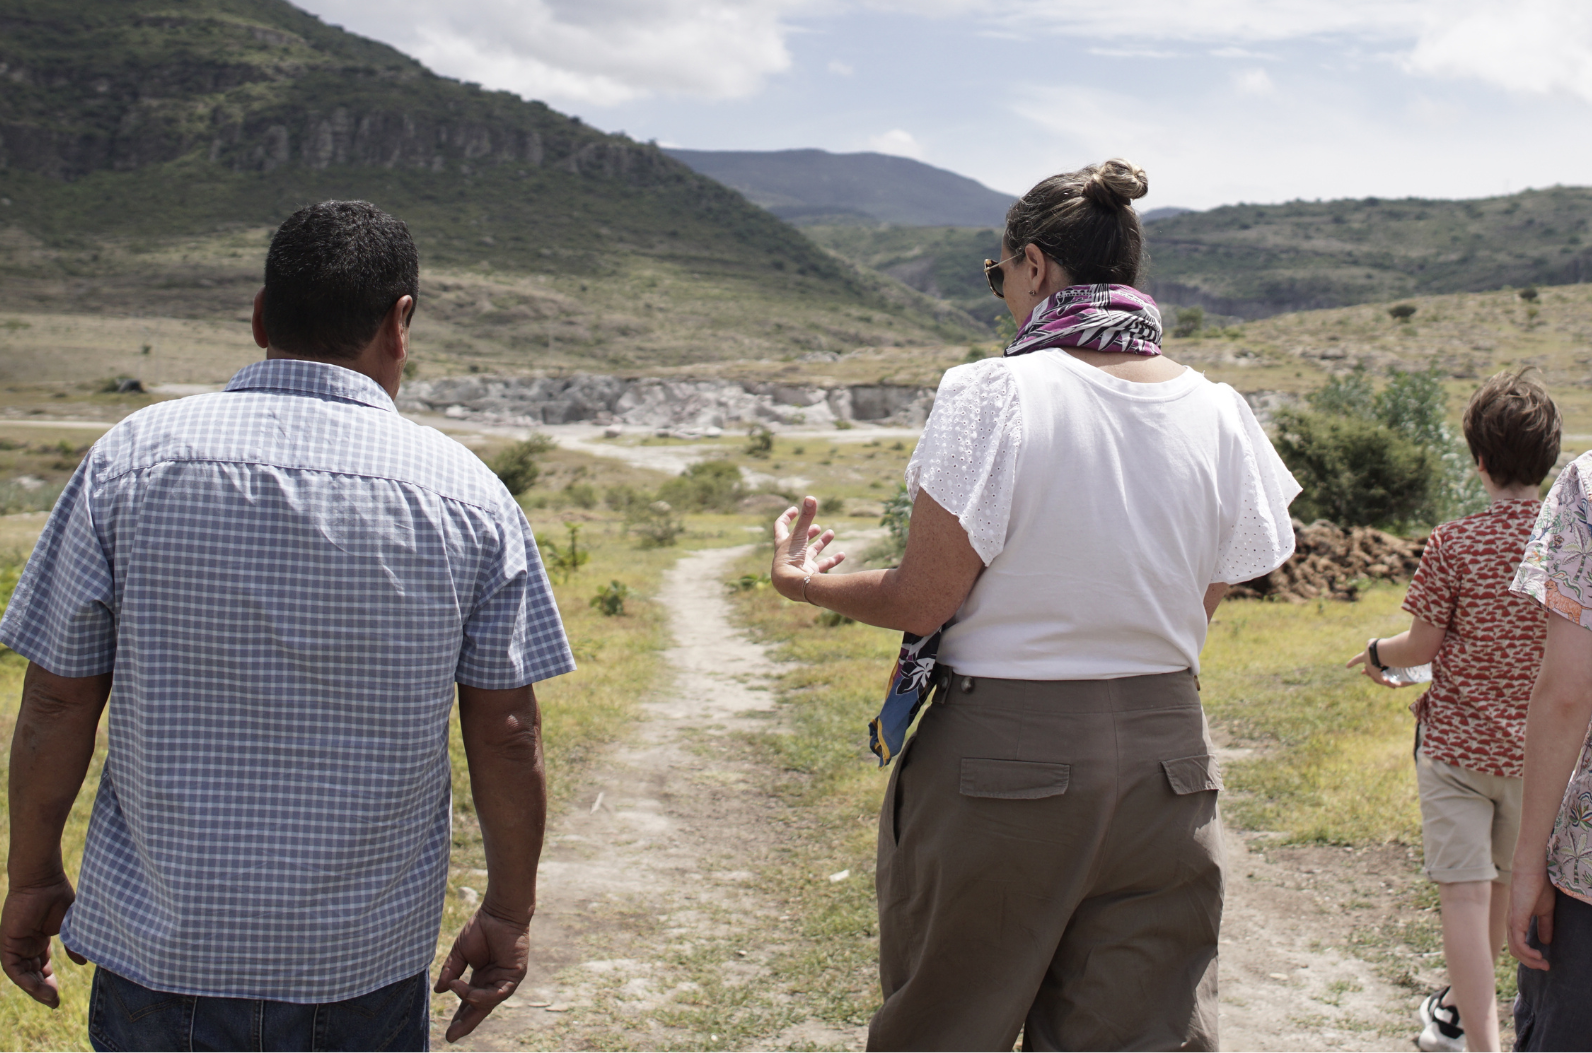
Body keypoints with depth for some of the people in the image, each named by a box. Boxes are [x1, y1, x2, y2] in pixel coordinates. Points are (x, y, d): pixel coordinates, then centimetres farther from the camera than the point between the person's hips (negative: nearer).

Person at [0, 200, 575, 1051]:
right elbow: (506, 733, -4)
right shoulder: (466, 493, -7)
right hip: (370, 965, 0)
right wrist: (508, 911, 8)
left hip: (162, 949, 0)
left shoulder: (133, 459, -6)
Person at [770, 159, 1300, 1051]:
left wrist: (810, 583, 6)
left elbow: (923, 600, -11)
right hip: (1165, 758, 5)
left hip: (1000, 756, -4)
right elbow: (1197, 612, 8)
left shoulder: (995, 395, -14)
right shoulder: (1221, 416, 1)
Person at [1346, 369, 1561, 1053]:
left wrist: (1376, 654, 12)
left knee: (1465, 895, -2)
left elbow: (1422, 645, -8)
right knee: (1505, 881, 21)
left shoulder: (1455, 543, -13)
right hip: (1535, 748, 4)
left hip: (1455, 740, -4)